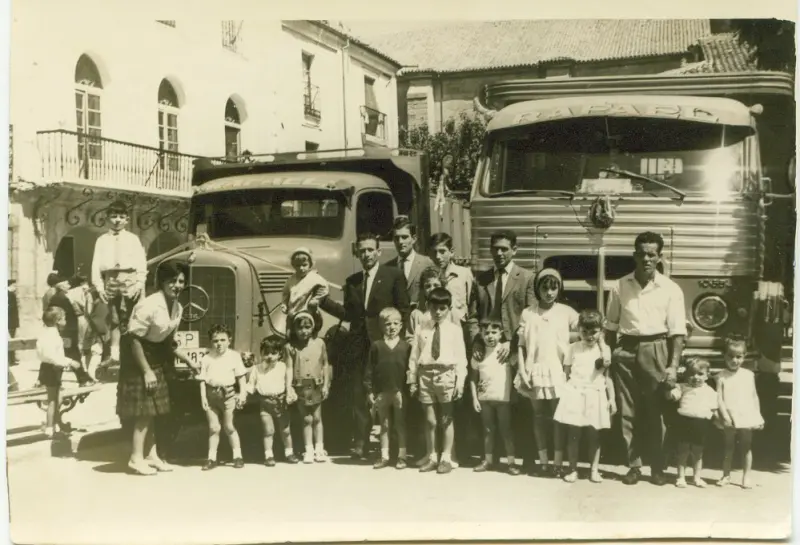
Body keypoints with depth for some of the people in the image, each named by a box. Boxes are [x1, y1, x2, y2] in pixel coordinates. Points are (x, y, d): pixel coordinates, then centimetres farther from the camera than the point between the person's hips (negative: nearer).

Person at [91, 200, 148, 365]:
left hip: (129, 279, -2)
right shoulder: (102, 240, 11)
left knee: (127, 318, -5)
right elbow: (96, 263, 5)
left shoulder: (132, 239, 7)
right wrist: (99, 285, -4)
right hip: (111, 279, 2)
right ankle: (114, 352, 10)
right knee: (114, 319, 7)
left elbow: (141, 261, 2)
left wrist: (140, 283, -9)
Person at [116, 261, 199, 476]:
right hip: (137, 356, -8)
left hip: (155, 357, 8)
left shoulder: (177, 308, 1)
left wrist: (188, 361, 10)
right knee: (144, 410, -5)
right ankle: (136, 458, 5)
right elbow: (133, 339, -23)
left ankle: (151, 455, 23)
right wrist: (146, 371, -22)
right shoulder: (150, 305, -24)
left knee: (151, 409, 14)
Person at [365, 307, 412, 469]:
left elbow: (411, 369, 0)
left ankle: (402, 456, 14)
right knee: (384, 425, 11)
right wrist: (370, 391, -2)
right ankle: (384, 456, 18)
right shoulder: (376, 346, 1)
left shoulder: (406, 346, -2)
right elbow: (369, 369, 1)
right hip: (381, 392, 2)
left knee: (400, 425, 7)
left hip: (400, 392, -1)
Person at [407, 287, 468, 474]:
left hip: (446, 374, -2)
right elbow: (414, 356, 7)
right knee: (430, 420, 7)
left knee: (446, 420, 6)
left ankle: (446, 458, 16)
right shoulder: (421, 329, 6)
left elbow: (460, 357, -1)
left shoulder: (454, 330, 1)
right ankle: (431, 457, 20)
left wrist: (460, 381, -7)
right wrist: (412, 379, 5)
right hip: (426, 375, 2)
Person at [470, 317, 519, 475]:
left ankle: (511, 462, 8)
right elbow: (473, 378, 7)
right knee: (487, 430, 12)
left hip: (503, 397, -3)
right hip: (484, 398, 3)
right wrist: (474, 398, 2)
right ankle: (488, 460, 21)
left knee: (506, 430, 2)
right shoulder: (478, 355, 3)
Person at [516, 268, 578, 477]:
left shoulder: (567, 312, 0)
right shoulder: (527, 313, 3)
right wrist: (522, 371, -3)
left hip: (559, 371, -1)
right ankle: (543, 460, 15)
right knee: (539, 416, 8)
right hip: (535, 371, 1)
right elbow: (522, 345, 5)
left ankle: (558, 461, 7)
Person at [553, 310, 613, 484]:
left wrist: (601, 341, -8)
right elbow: (566, 372, 7)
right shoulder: (573, 348, 5)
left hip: (595, 396, 0)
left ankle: (594, 469, 16)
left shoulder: (603, 348, 4)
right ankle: (573, 469, 10)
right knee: (573, 434, 2)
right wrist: (566, 389, -3)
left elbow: (607, 363, -17)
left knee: (593, 435, 7)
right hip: (575, 394, 0)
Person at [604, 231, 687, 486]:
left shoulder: (670, 289, -1)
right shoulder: (620, 286, 5)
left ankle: (657, 467, 15)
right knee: (628, 412, 5)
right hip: (626, 350, 2)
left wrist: (673, 366, -12)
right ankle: (634, 465, 16)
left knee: (656, 411, 2)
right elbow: (611, 326, 11)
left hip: (656, 350, -2)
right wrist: (608, 357, 4)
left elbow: (677, 332, -3)